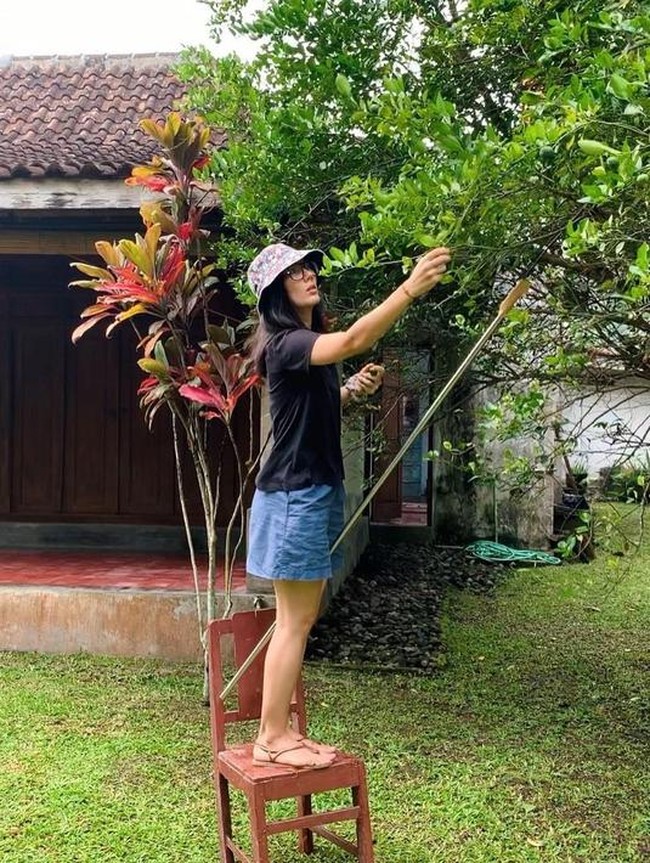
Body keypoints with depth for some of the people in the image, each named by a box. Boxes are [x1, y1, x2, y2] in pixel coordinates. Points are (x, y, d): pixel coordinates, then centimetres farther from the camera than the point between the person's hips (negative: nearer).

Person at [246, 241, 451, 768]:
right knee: (296, 620, -3)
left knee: (298, 619, 13)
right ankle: (272, 738, 8)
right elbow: (353, 341, -36)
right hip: (294, 495, -10)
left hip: (317, 491, 10)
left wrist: (354, 390, 9)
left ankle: (279, 731, 22)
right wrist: (411, 288, -44)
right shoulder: (286, 343, -17)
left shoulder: (310, 343, 14)